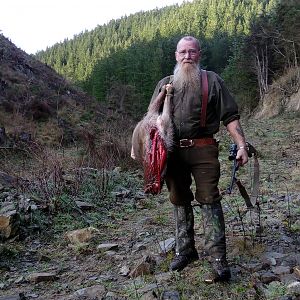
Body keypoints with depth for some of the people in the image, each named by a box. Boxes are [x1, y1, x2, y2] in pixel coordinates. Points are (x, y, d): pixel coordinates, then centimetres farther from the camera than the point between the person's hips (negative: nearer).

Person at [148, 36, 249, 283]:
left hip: (203, 150, -3)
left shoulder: (212, 80, 6)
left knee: (209, 201, -7)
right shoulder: (165, 84, 15)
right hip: (173, 151, 4)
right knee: (179, 202, 11)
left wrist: (241, 145, -7)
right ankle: (185, 250, 26)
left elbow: (230, 116, 3)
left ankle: (218, 260, -2)